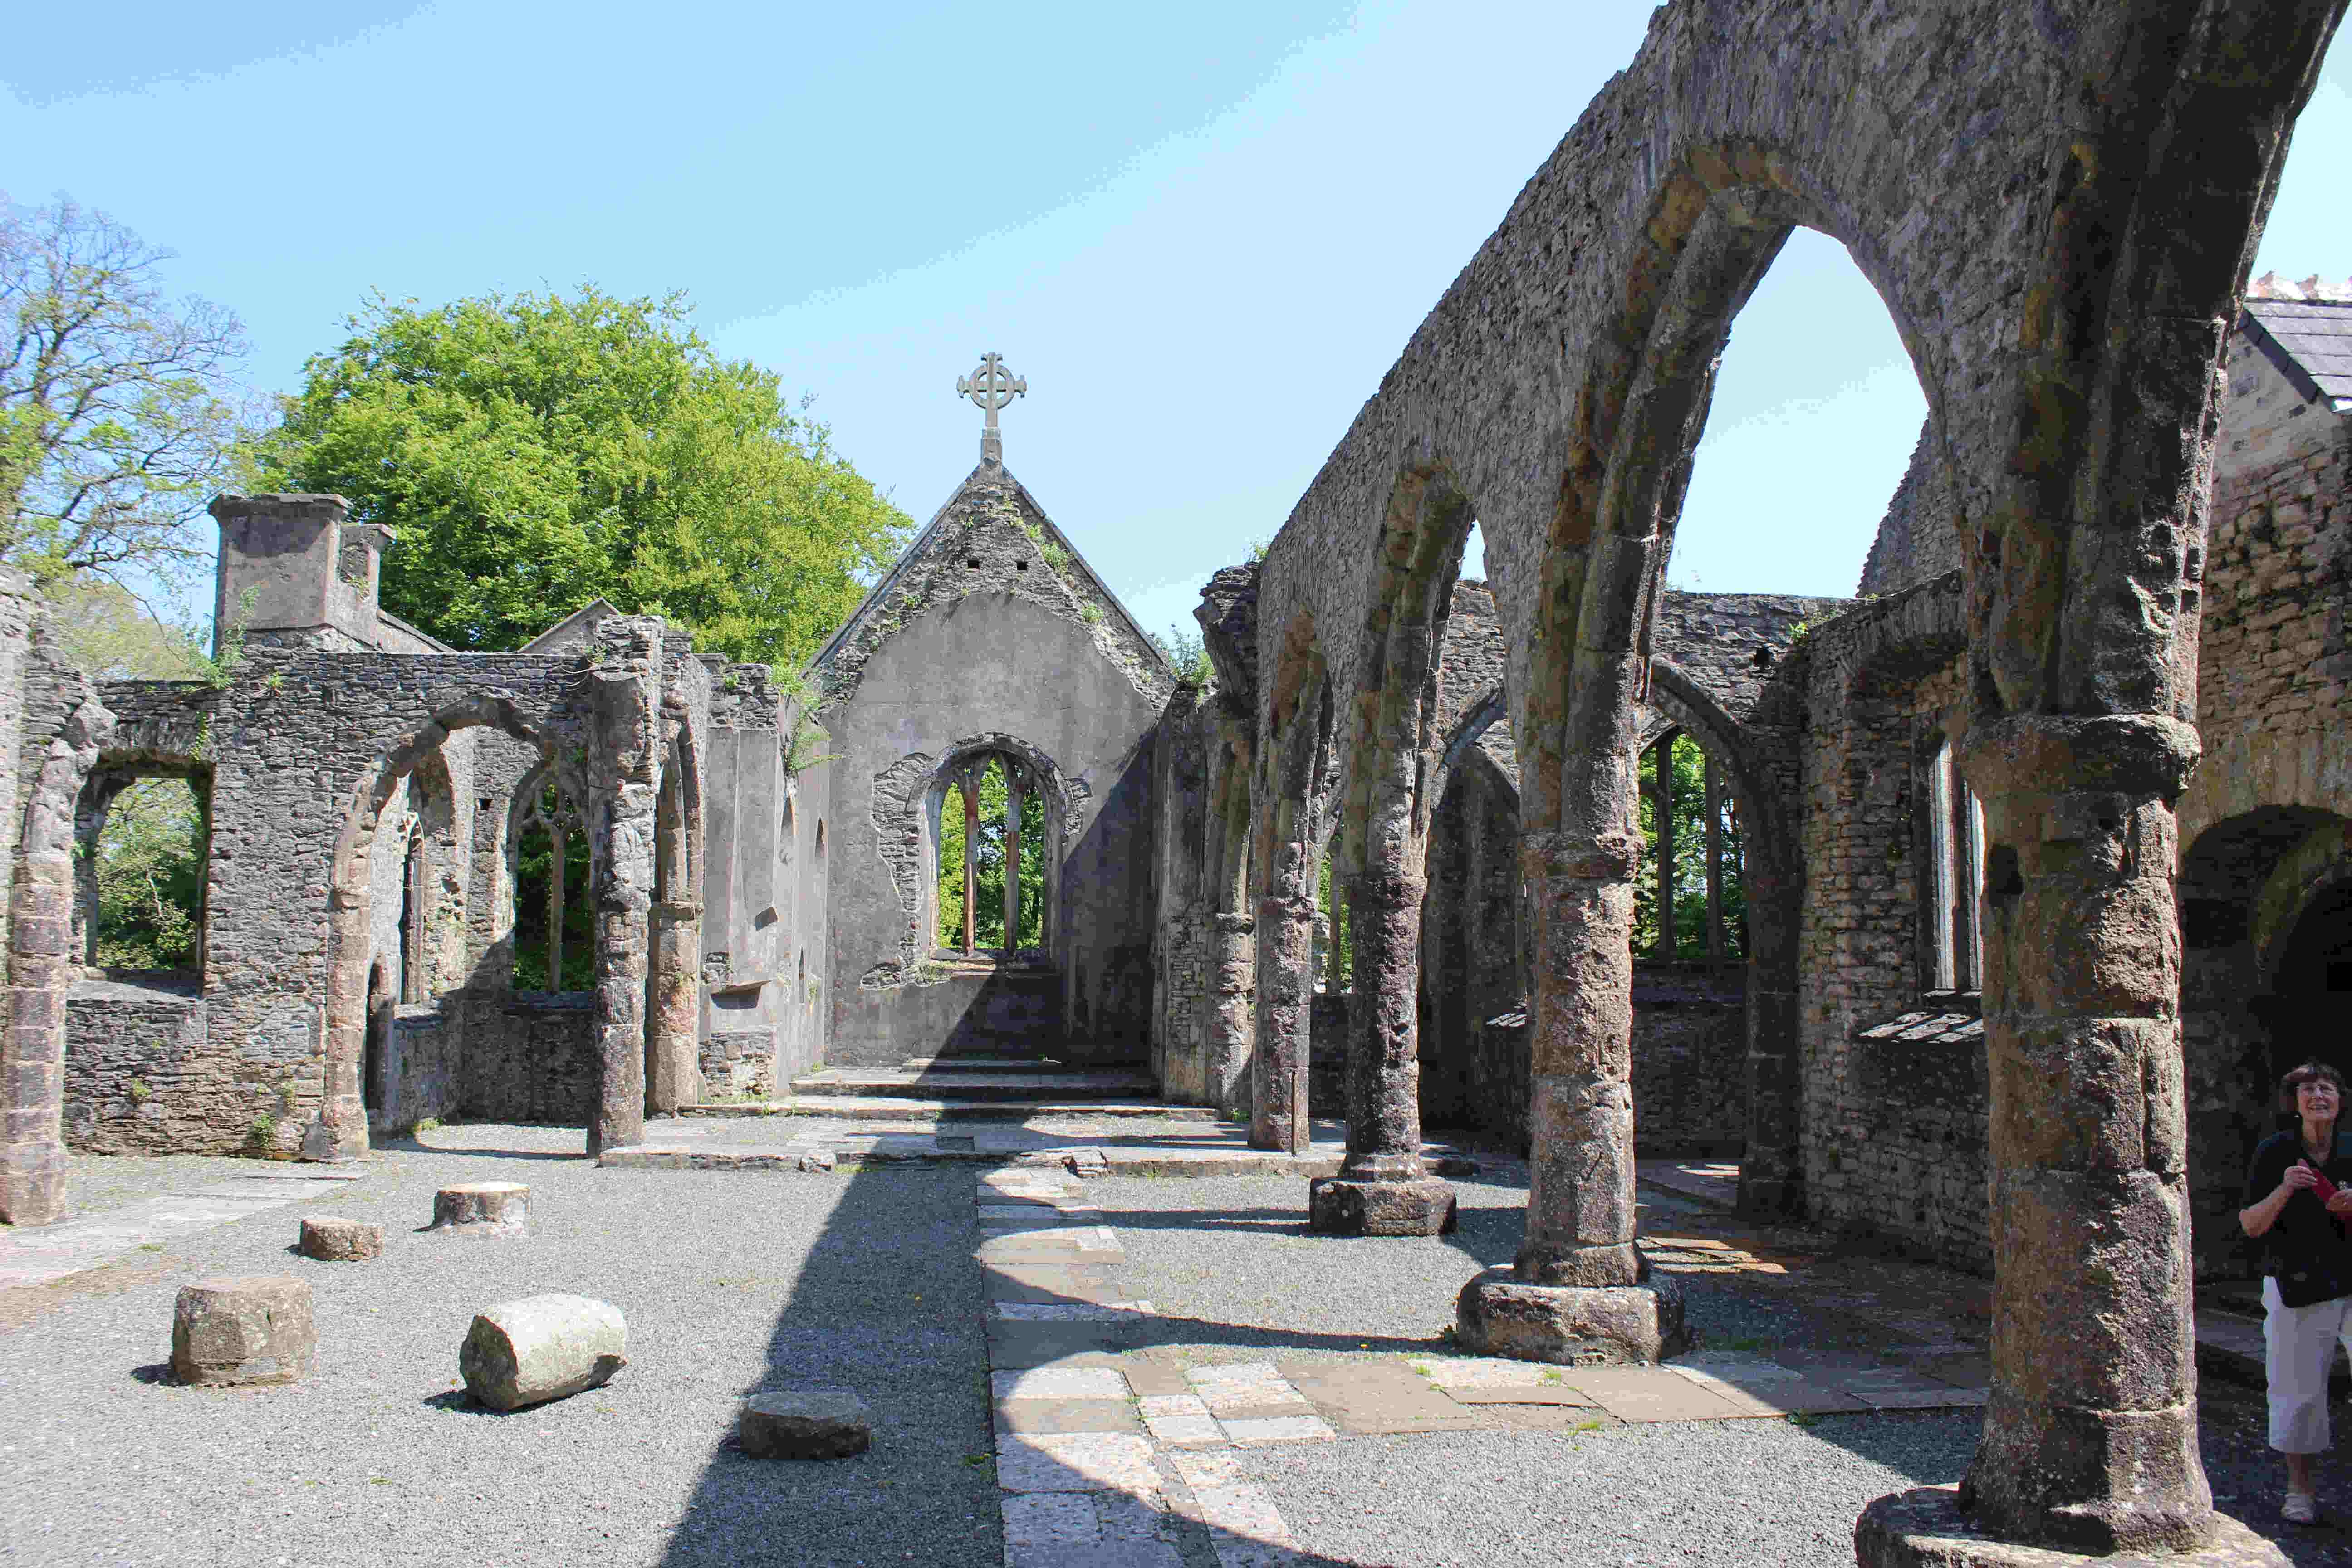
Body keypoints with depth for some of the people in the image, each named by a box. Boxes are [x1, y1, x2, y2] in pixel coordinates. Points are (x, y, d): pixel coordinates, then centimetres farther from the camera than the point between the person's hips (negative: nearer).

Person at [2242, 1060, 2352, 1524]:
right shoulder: (2274, 1152, -1)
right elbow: (2251, 1226, -3)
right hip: (2295, 1289, -1)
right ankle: (2300, 1486, 17)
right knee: (2299, 1387, 3)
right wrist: (2284, 1189, -18)